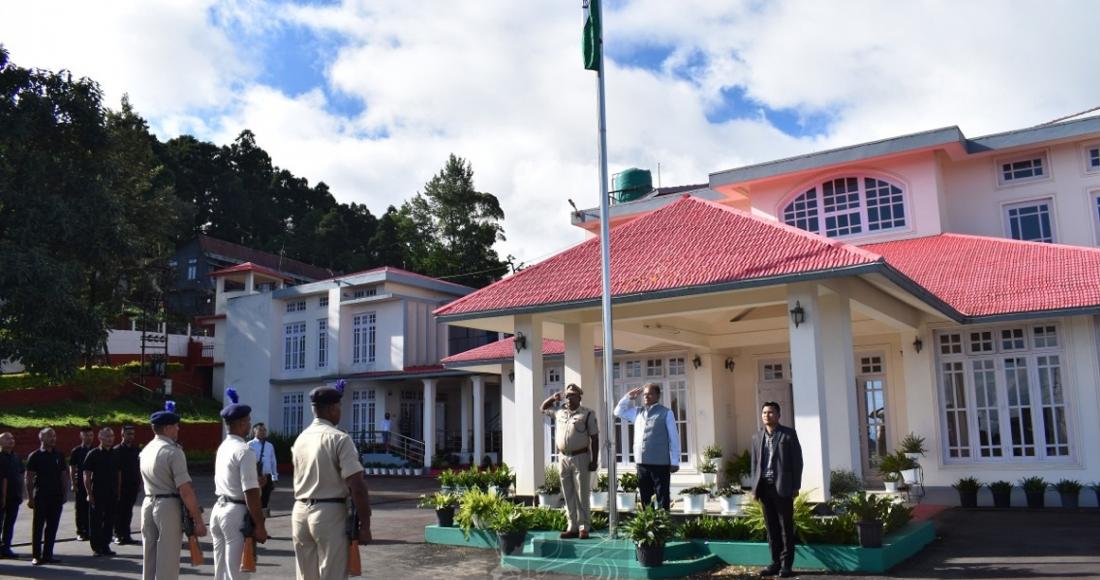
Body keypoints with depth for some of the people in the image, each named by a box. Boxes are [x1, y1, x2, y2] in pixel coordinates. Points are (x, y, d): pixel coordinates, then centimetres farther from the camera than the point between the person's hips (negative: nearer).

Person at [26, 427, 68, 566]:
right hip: (41, 497, -4)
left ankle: (48, 555, 14)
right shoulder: (34, 456, -3)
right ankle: (36, 556, 6)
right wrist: (30, 497, -10)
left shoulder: (59, 455, 9)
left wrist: (64, 494, 6)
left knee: (52, 527, 7)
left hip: (56, 497, 4)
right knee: (37, 527, 1)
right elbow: (29, 478, -5)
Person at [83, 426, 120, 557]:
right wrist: (89, 494, -11)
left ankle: (105, 546, 17)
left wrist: (118, 492, 11)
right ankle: (96, 547, 11)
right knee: (95, 521, 2)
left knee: (109, 521, 8)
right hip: (97, 494, -4)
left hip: (112, 495, 5)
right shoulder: (93, 454, -5)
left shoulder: (115, 454, 10)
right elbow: (87, 476, -6)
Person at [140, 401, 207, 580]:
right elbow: (185, 491, -20)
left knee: (149, 557, 16)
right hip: (169, 506, -8)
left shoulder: (145, 451, 10)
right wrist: (198, 520, -17)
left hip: (148, 504, 8)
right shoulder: (173, 452, -16)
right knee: (167, 561, -1)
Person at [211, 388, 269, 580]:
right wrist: (259, 525, -16)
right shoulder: (244, 451, -15)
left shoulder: (222, 447, 11)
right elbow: (250, 493, -19)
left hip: (218, 509, 9)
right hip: (236, 514, -9)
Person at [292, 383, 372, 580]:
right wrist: (364, 524, -12)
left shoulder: (300, 439, 9)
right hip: (329, 514, -6)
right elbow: (356, 485, -17)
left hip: (300, 512, 7)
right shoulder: (339, 439, -12)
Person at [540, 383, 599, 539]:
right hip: (563, 458, 5)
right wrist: (552, 398, 6)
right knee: (568, 495, 8)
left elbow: (594, 438, -5)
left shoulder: (587, 414, -4)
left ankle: (584, 528, 4)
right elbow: (543, 408, 27)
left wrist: (594, 461, -9)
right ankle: (572, 527, 14)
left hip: (580, 458, -5)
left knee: (582, 495, -1)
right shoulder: (559, 411, 10)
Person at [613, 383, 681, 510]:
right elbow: (619, 411, 25)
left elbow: (674, 438, -3)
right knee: (645, 499, 11)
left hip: (660, 463, -5)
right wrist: (629, 397, 12)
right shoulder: (637, 412, 14)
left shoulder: (666, 413, -1)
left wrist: (674, 462, -7)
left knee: (662, 498, -1)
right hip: (642, 463, 5)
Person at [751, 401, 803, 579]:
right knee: (771, 527, 8)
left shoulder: (788, 434, 1)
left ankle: (786, 564, 6)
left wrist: (796, 486, -7)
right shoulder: (757, 437, 14)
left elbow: (797, 461, -2)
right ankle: (776, 562, 14)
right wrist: (755, 487, 7)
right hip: (765, 487, 4)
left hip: (782, 486, -4)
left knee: (786, 527, 1)